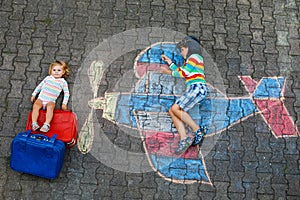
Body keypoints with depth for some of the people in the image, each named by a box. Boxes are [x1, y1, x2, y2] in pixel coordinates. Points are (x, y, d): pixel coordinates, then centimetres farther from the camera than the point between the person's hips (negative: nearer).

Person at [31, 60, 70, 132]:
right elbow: (40, 85, 23)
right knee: (35, 105, -27)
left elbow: (66, 93, 7)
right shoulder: (48, 78, 17)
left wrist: (64, 103, -3)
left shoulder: (63, 82, 9)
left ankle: (46, 124, -40)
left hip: (51, 101, -2)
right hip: (41, 98, 2)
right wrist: (34, 94, 19)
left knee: (50, 107, -35)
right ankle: (34, 123, -30)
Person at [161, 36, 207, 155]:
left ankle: (198, 130, -17)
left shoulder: (195, 56, 0)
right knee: (172, 111, -3)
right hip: (193, 90, 10)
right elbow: (181, 72, 35)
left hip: (197, 88, -10)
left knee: (175, 108, -21)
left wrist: (170, 72, 8)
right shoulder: (190, 60, 29)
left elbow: (183, 73, -6)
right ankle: (184, 139, -15)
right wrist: (170, 62, 37)